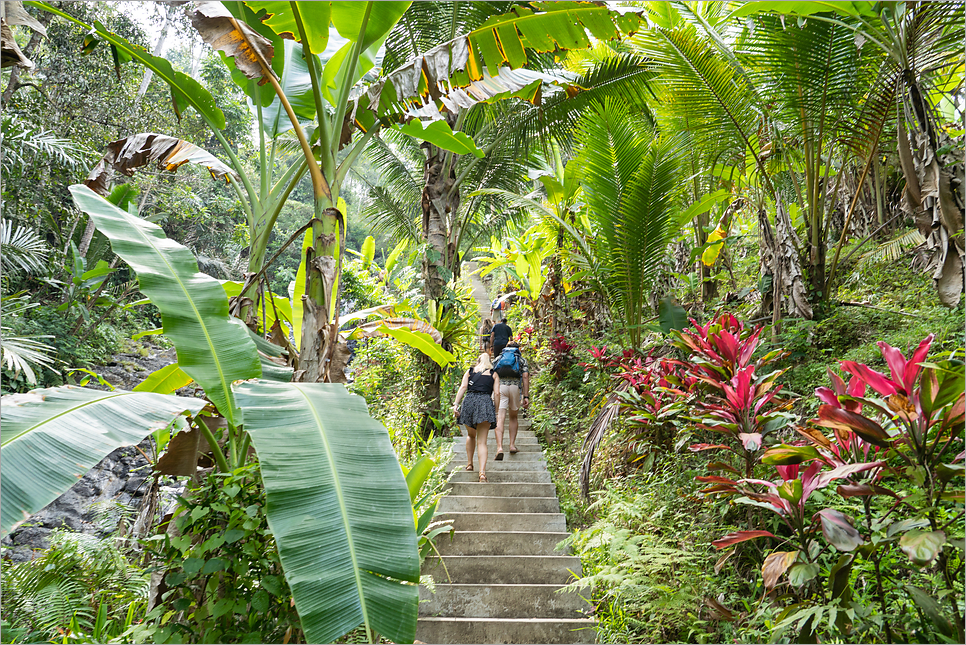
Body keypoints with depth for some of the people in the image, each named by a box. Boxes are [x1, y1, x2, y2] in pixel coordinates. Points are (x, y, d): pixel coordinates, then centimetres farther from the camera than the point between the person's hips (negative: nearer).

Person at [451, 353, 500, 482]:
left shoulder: (470, 371, 19)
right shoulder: (494, 374, 17)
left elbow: (463, 387, 4)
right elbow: (496, 393, 7)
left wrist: (456, 404, -3)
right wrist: (496, 411, 11)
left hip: (469, 401, 1)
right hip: (485, 402, -1)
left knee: (471, 435, 26)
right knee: (482, 441, -3)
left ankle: (470, 463, 24)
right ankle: (482, 472, -17)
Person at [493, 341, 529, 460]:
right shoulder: (522, 359, 19)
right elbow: (525, 376, 5)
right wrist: (526, 396, 2)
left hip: (500, 387, 0)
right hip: (515, 387, 0)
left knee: (500, 419, -8)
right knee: (513, 417, 21)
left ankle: (499, 448, -23)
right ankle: (512, 445, 15)